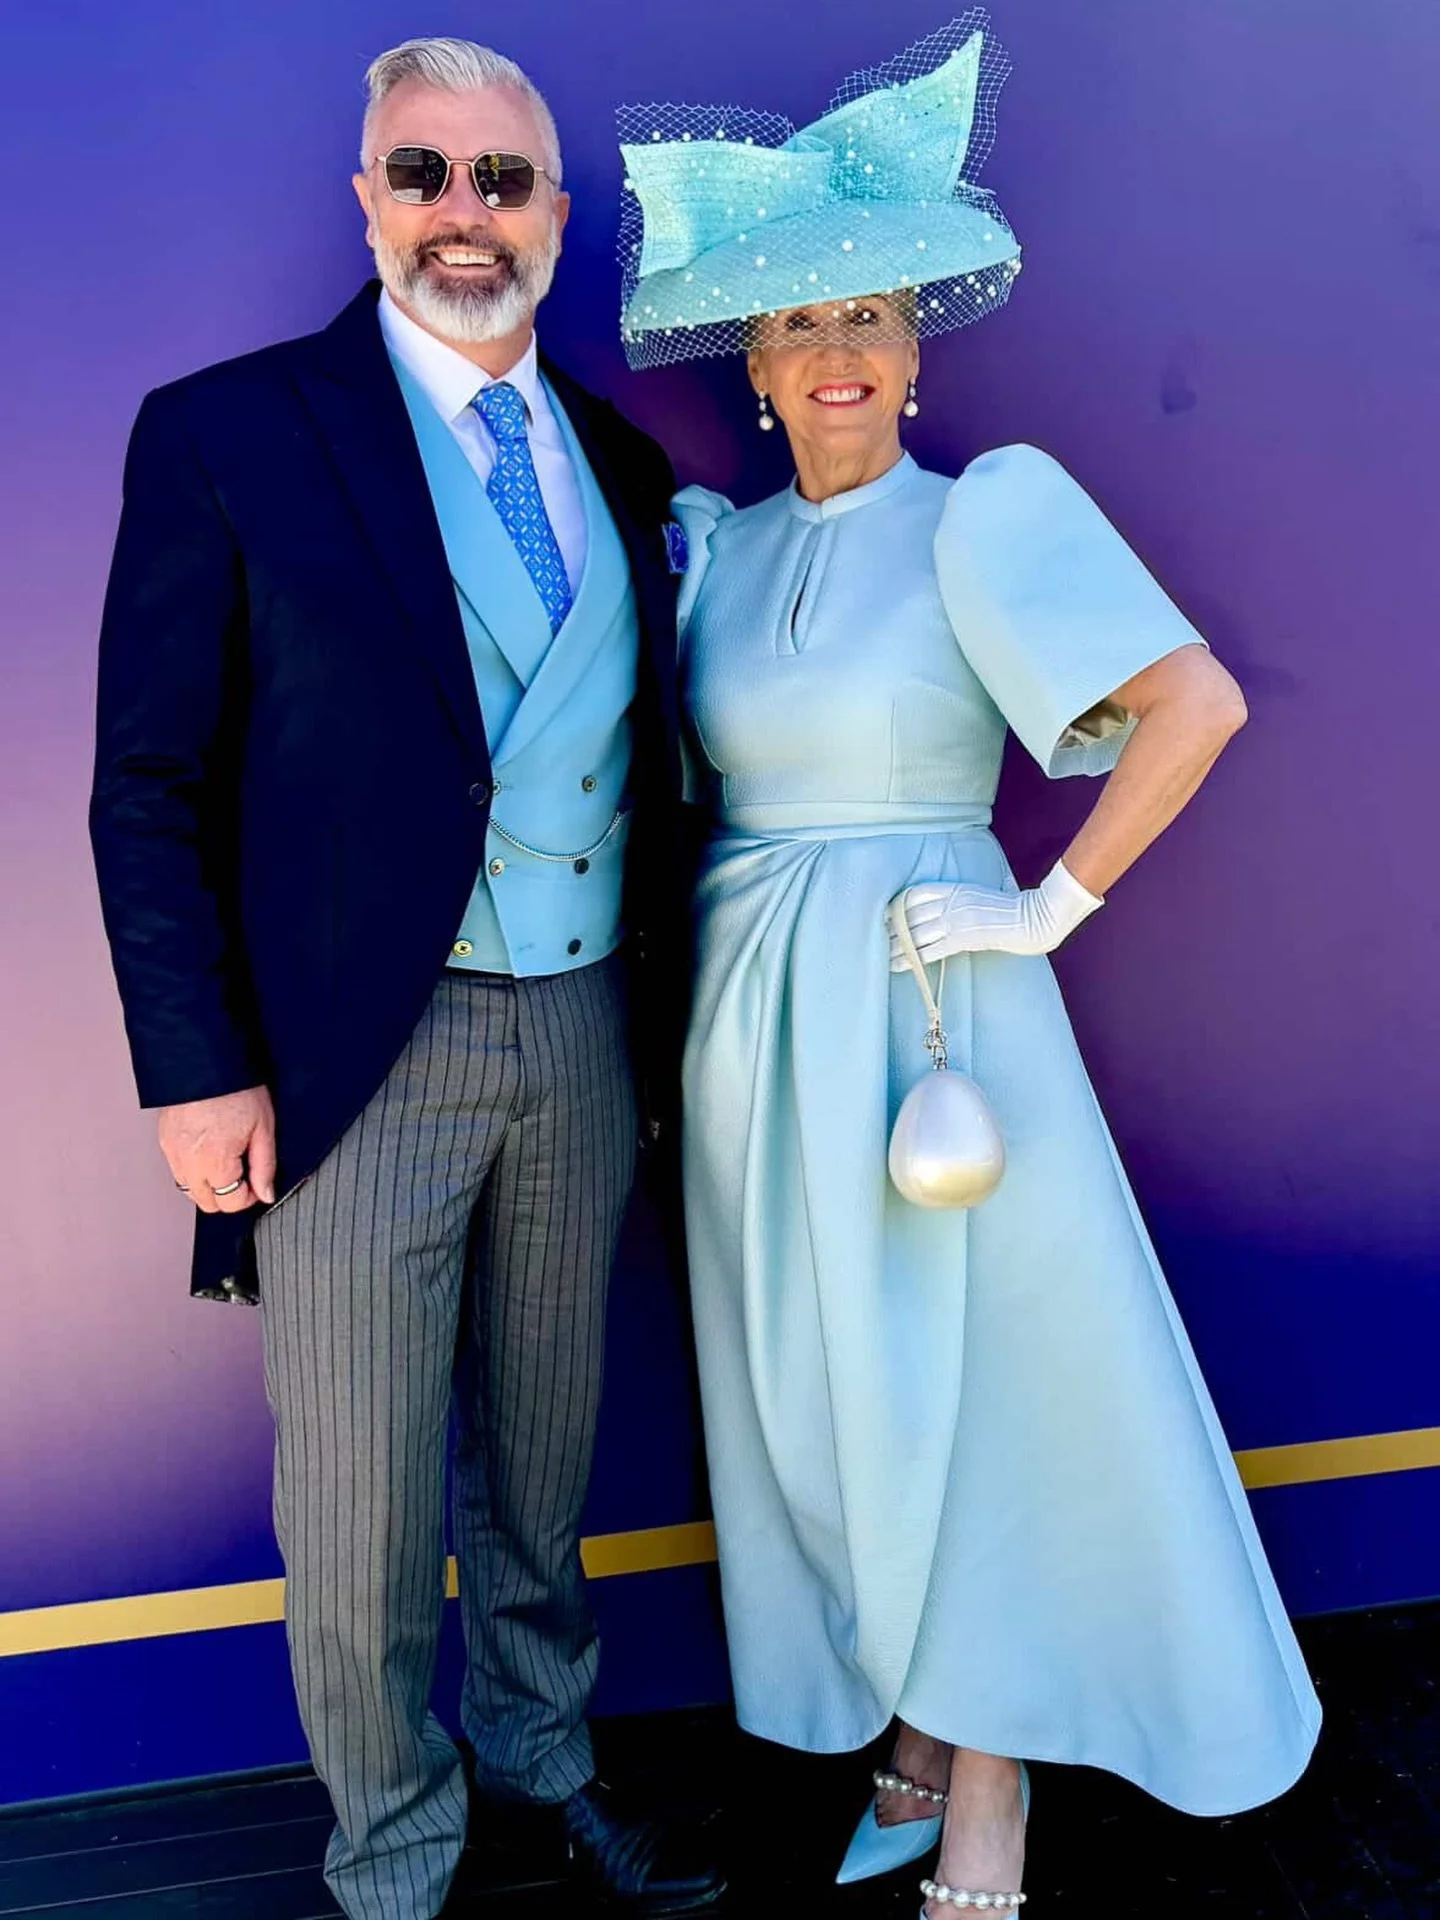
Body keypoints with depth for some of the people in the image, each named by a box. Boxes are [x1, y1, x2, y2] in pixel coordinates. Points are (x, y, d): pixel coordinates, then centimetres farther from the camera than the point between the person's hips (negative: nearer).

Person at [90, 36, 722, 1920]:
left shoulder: (621, 462, 11)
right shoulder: (225, 432, -4)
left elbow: (647, 760, 13)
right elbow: (152, 790, -6)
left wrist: (667, 1021, 9)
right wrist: (199, 1068, -11)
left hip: (584, 1038, 5)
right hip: (360, 1054, -4)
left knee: (543, 1461, 20)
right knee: (362, 1507, 9)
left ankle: (540, 1762, 43)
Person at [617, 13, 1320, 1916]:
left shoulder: (986, 512, -5)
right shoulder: (721, 546, 9)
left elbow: (1198, 700, -14)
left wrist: (1053, 905, -14)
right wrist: (721, 963, 7)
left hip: (936, 1006, -5)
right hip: (756, 1021, 5)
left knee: (971, 1375, 3)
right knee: (822, 1389, 12)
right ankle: (915, 1750, 31)